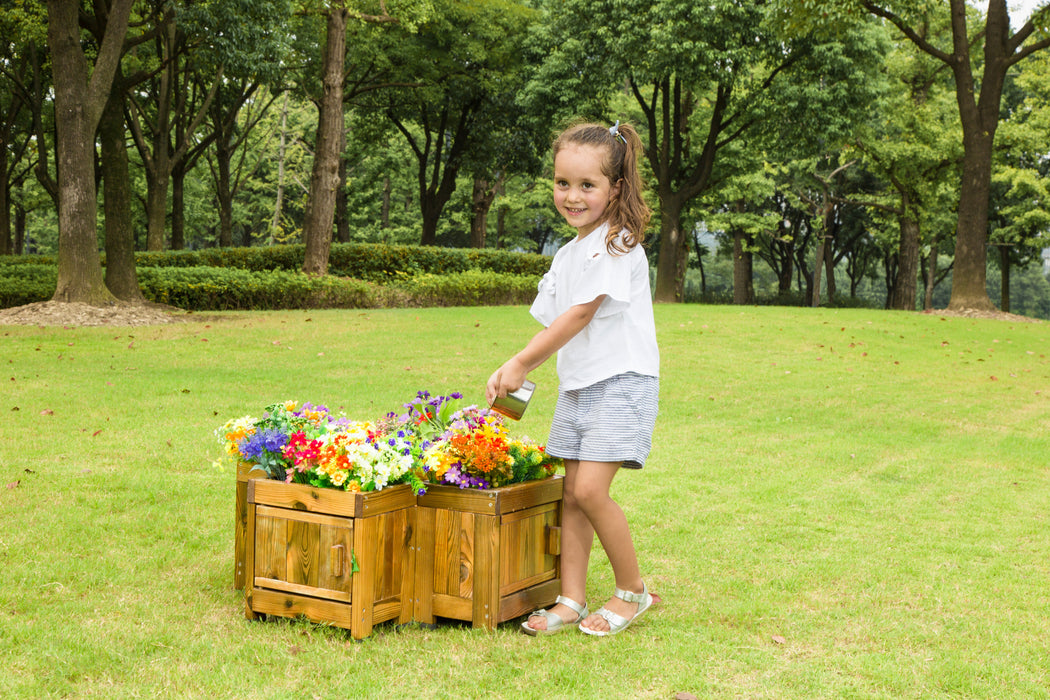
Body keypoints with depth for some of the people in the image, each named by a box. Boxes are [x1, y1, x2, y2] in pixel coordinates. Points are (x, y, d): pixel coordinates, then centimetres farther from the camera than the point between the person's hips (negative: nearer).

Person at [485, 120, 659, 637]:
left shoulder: (618, 243, -12)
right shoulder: (566, 254, 15)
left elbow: (580, 314, -16)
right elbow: (552, 325, 15)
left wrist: (520, 363, -12)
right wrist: (513, 371, 1)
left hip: (620, 381, -8)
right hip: (575, 386, 8)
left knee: (590, 490, -15)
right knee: (572, 496, 7)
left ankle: (632, 591, 3)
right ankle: (571, 602, 14)